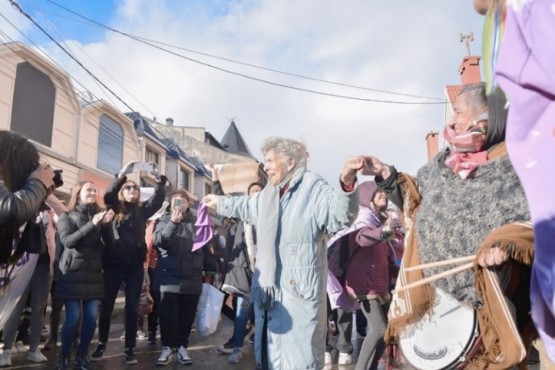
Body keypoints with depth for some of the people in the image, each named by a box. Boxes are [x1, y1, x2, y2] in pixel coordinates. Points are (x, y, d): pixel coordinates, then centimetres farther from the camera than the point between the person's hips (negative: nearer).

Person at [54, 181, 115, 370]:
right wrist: (92, 224, -24)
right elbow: (67, 241, -15)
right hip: (72, 273, -3)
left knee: (91, 317, 0)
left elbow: (109, 244, 3)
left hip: (94, 273, 3)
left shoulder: (99, 214, 12)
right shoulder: (67, 216, 3)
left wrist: (107, 224, -15)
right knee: (73, 317, -6)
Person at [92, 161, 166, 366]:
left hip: (136, 265, 1)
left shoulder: (142, 210, 9)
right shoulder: (114, 208, 5)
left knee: (132, 308, 4)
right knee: (106, 306, 8)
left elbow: (159, 199, -3)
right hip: (114, 264, -1)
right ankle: (101, 344, 26)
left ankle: (129, 349, 12)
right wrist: (122, 174, -26)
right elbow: (108, 195, -14)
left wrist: (158, 179, -19)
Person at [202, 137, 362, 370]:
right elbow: (247, 207, 33)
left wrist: (346, 183, -46)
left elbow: (340, 216, -29)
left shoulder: (313, 188, -14)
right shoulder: (268, 193, 13)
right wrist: (220, 202, 45)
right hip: (269, 290, 8)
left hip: (299, 291, -8)